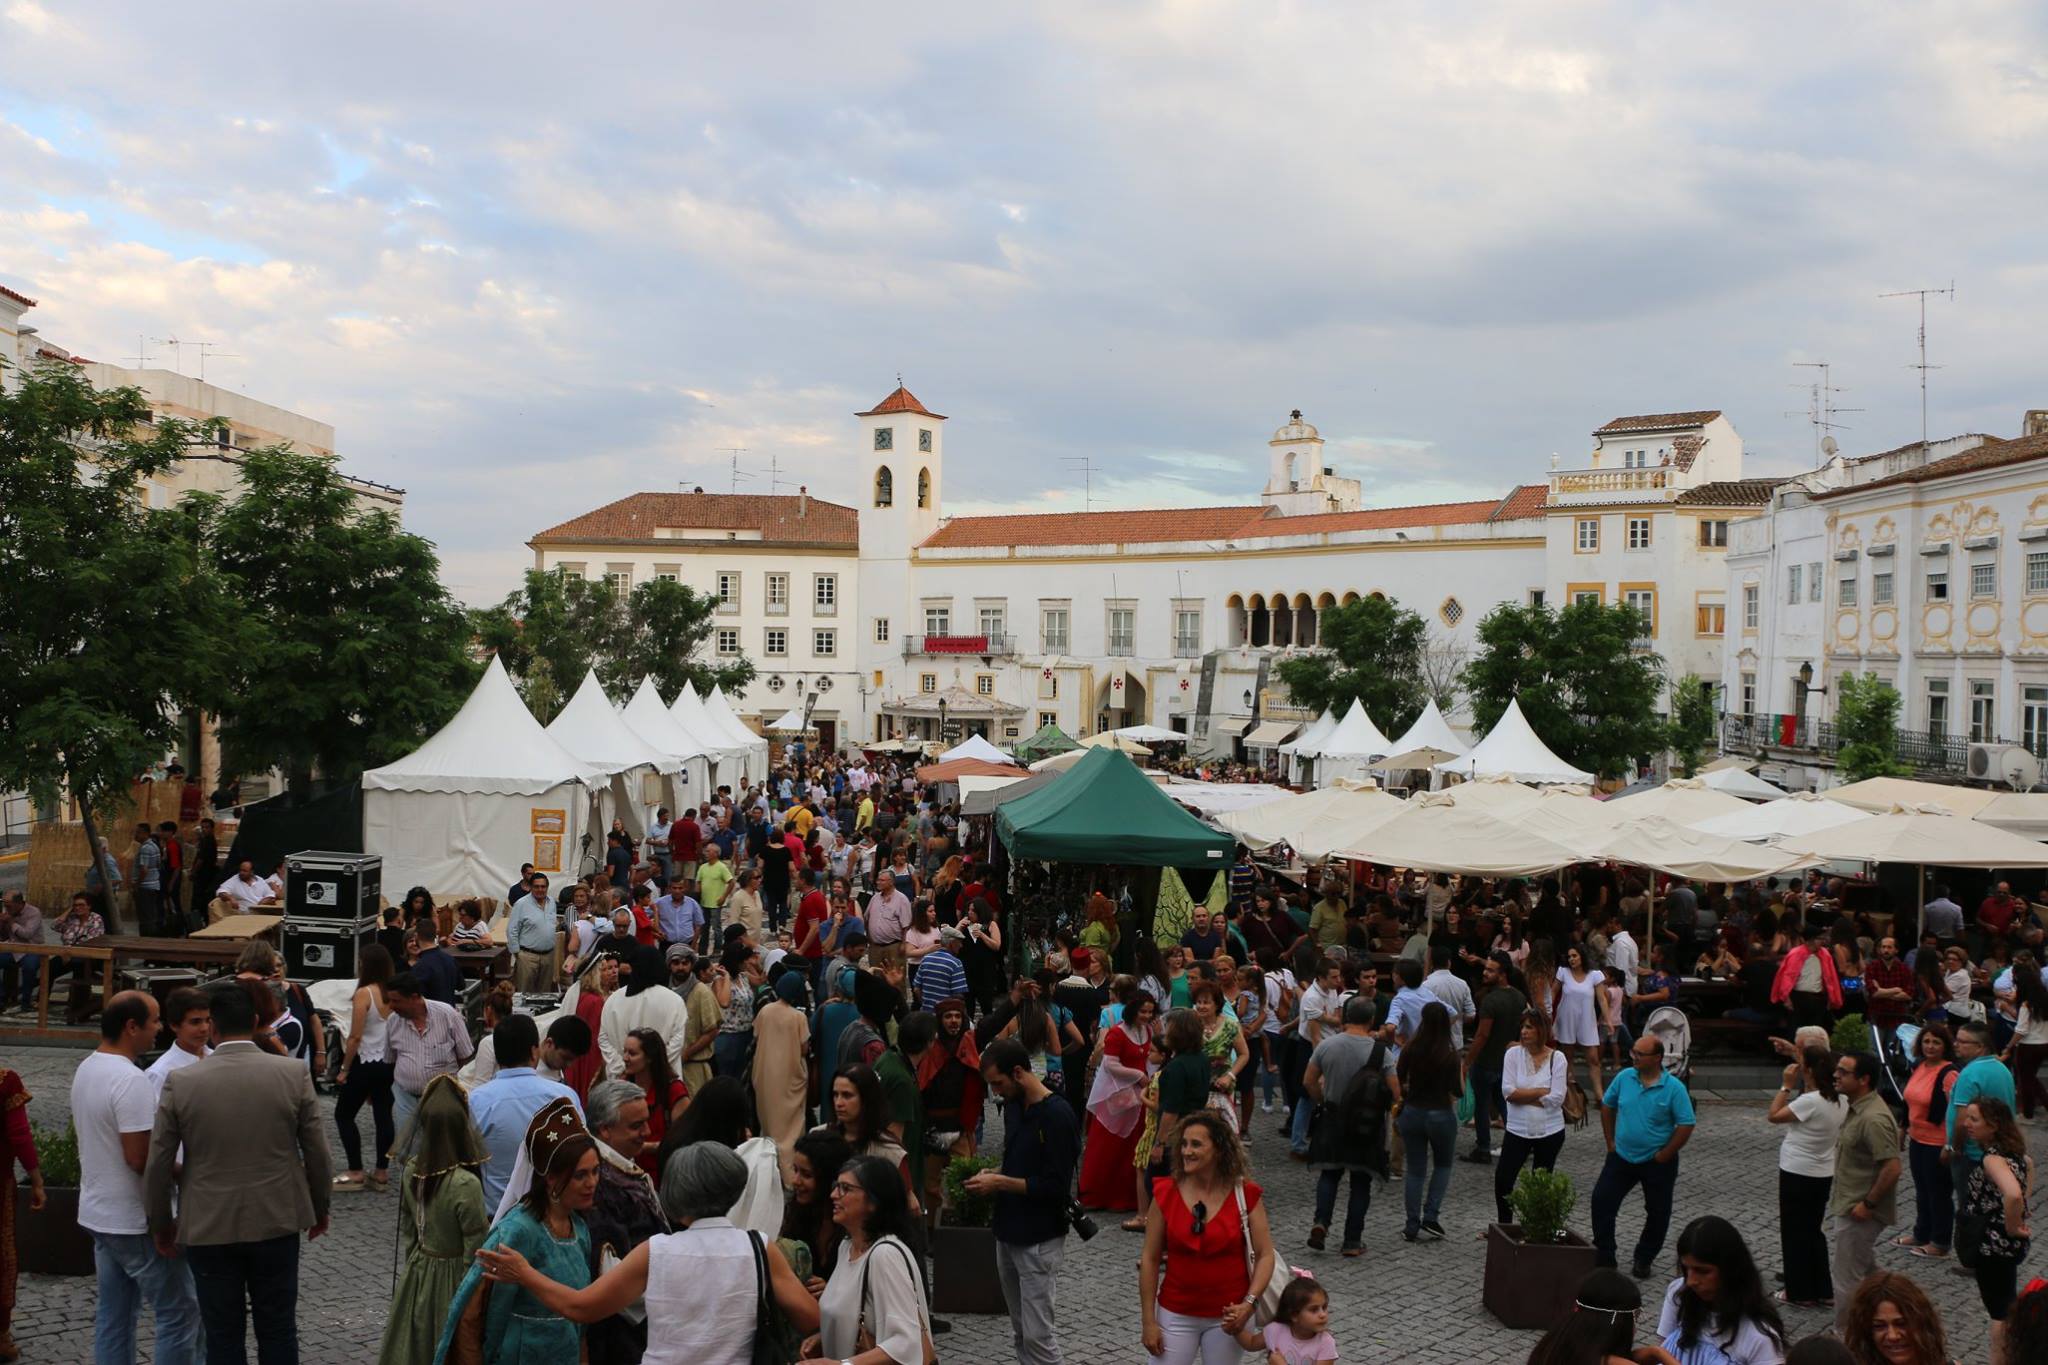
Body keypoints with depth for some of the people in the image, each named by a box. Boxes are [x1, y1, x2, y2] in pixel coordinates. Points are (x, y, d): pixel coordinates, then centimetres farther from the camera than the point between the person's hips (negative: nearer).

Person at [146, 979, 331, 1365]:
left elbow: (158, 1165, -4)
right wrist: (320, 1209, 12)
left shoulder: (180, 1083, -9)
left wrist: (162, 1224, 11)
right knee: (278, 1332, 13)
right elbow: (317, 1154, -4)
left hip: (209, 1229, 0)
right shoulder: (293, 1074, -9)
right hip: (278, 1222, 0)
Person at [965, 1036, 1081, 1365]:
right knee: (1020, 1334, 14)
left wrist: (1001, 1183, -17)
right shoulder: (1013, 1107, 8)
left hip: (1039, 1241, -8)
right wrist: (993, 1176, 1)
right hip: (1008, 1234, 8)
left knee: (1039, 1336, -4)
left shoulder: (1057, 1115, -18)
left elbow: (1056, 1186, -20)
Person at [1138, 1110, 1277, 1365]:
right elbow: (1150, 1260, -3)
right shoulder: (1166, 1193, -7)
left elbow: (1265, 1255, -4)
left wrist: (1249, 1304, -17)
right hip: (1176, 1313, 0)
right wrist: (1149, 1321, -4)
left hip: (1227, 1317, 0)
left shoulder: (1245, 1195, -7)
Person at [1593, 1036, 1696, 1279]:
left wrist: (1664, 1155, -14)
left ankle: (1644, 1259, 30)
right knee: (1601, 1200, -3)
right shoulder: (1625, 1078, -5)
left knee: (1657, 1212, 11)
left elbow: (1686, 1126, -15)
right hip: (1622, 1156, 3)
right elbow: (1607, 1106, 10)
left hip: (1657, 1162, -3)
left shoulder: (1674, 1088, -16)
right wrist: (1610, 1140, 7)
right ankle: (1603, 1256, 9)